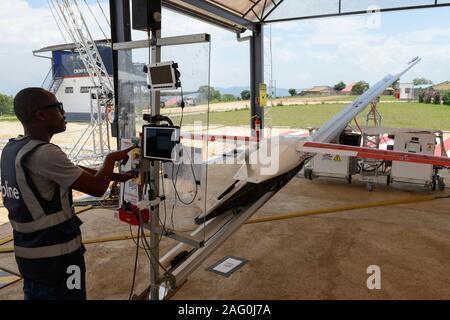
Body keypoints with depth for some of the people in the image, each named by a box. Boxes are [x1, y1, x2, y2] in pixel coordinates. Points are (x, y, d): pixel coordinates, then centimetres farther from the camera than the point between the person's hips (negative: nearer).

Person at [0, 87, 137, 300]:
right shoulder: (45, 154, -25)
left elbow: (72, 172, 10)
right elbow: (97, 188, -19)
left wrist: (113, 175, 12)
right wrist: (112, 159, -2)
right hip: (55, 256, -8)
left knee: (36, 295, 22)